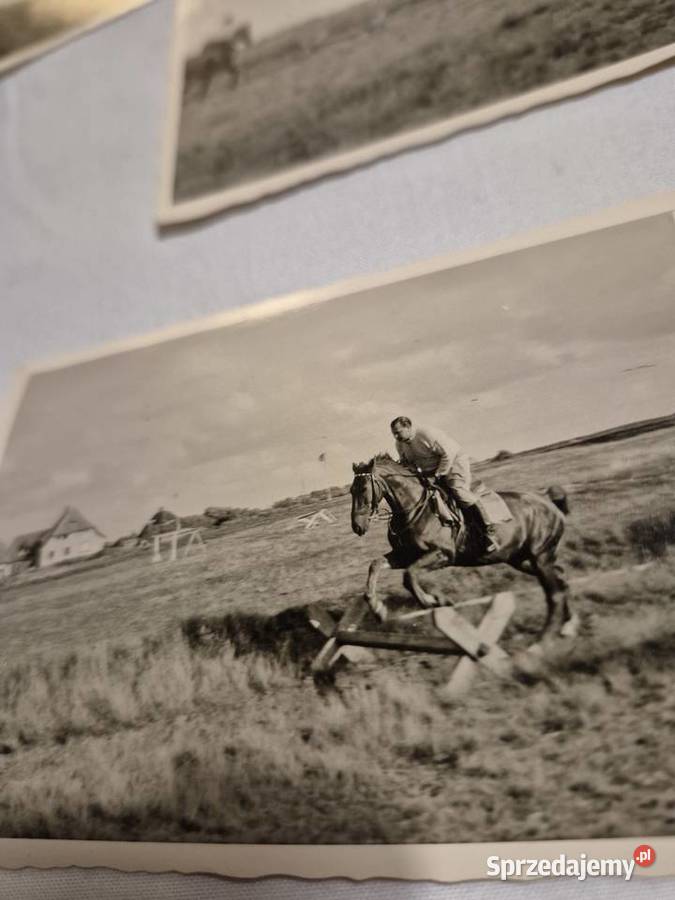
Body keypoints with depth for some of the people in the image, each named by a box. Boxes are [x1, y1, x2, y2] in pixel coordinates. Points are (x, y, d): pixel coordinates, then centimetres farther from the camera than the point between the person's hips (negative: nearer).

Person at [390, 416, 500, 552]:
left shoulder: (427, 434, -25)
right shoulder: (400, 444, 0)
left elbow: (448, 453, -24)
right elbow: (405, 463, 16)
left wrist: (438, 475, -23)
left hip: (453, 463, -9)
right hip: (430, 473, 9)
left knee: (458, 490, -28)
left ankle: (490, 532, -24)